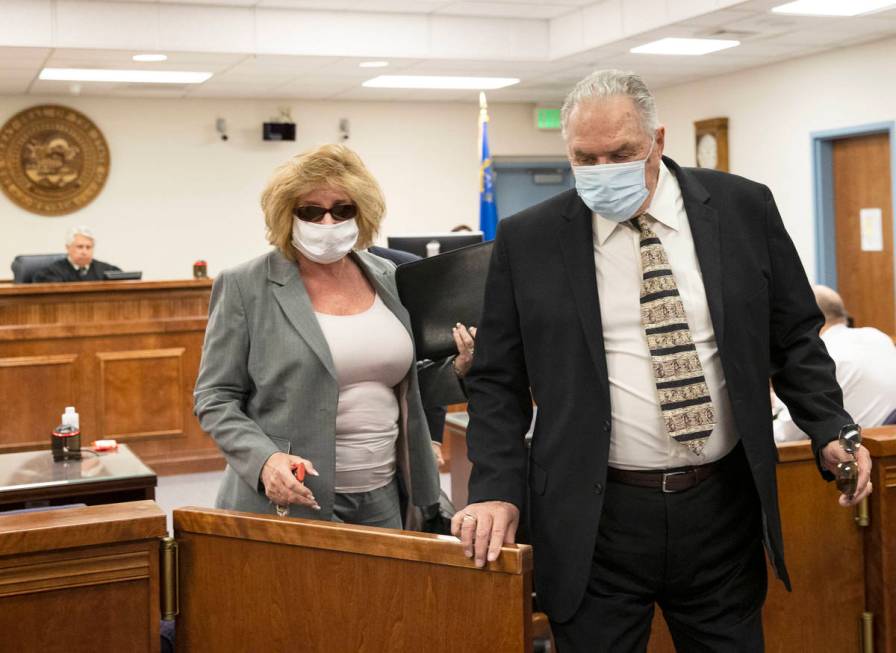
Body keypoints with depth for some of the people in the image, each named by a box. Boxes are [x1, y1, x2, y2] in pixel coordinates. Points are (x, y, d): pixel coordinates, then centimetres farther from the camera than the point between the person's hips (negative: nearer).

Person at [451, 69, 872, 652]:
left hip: (724, 508, 2)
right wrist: (497, 490, -9)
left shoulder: (743, 209, 1)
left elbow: (795, 337, 8)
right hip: (593, 518, -1)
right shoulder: (529, 240, -2)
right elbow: (498, 380, 2)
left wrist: (830, 430, -6)